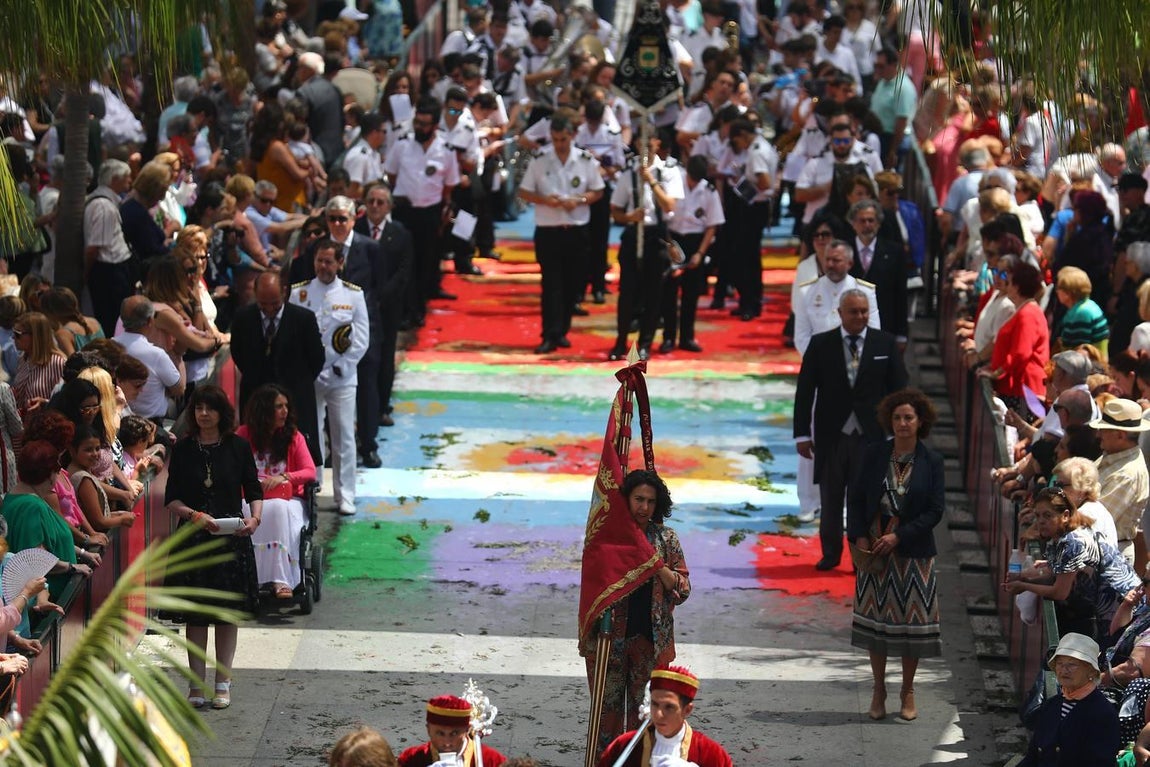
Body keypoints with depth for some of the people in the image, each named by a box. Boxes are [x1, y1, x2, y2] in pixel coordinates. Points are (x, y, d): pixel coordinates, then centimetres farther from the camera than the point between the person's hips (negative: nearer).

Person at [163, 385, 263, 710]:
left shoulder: (238, 447, 1)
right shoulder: (183, 449, 2)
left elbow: (254, 491, 6)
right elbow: (172, 500, 3)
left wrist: (255, 518, -13)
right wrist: (196, 515, -15)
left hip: (232, 537, 0)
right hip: (193, 537, 0)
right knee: (195, 613, 2)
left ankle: (223, 683, 13)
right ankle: (197, 682, 9)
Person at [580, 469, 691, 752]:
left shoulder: (666, 538, 4)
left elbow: (682, 589, 3)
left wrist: (658, 567, -13)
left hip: (650, 638, 0)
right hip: (608, 637, 0)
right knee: (607, 707, 2)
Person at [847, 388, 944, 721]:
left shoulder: (931, 461, -3)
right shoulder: (874, 456, 2)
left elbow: (935, 510, -6)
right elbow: (856, 498, 6)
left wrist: (898, 536, -13)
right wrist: (859, 537, -7)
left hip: (912, 549, -1)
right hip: (873, 546, 2)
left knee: (912, 619, 2)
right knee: (875, 618, 5)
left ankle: (907, 692, 16)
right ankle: (878, 690, 17)